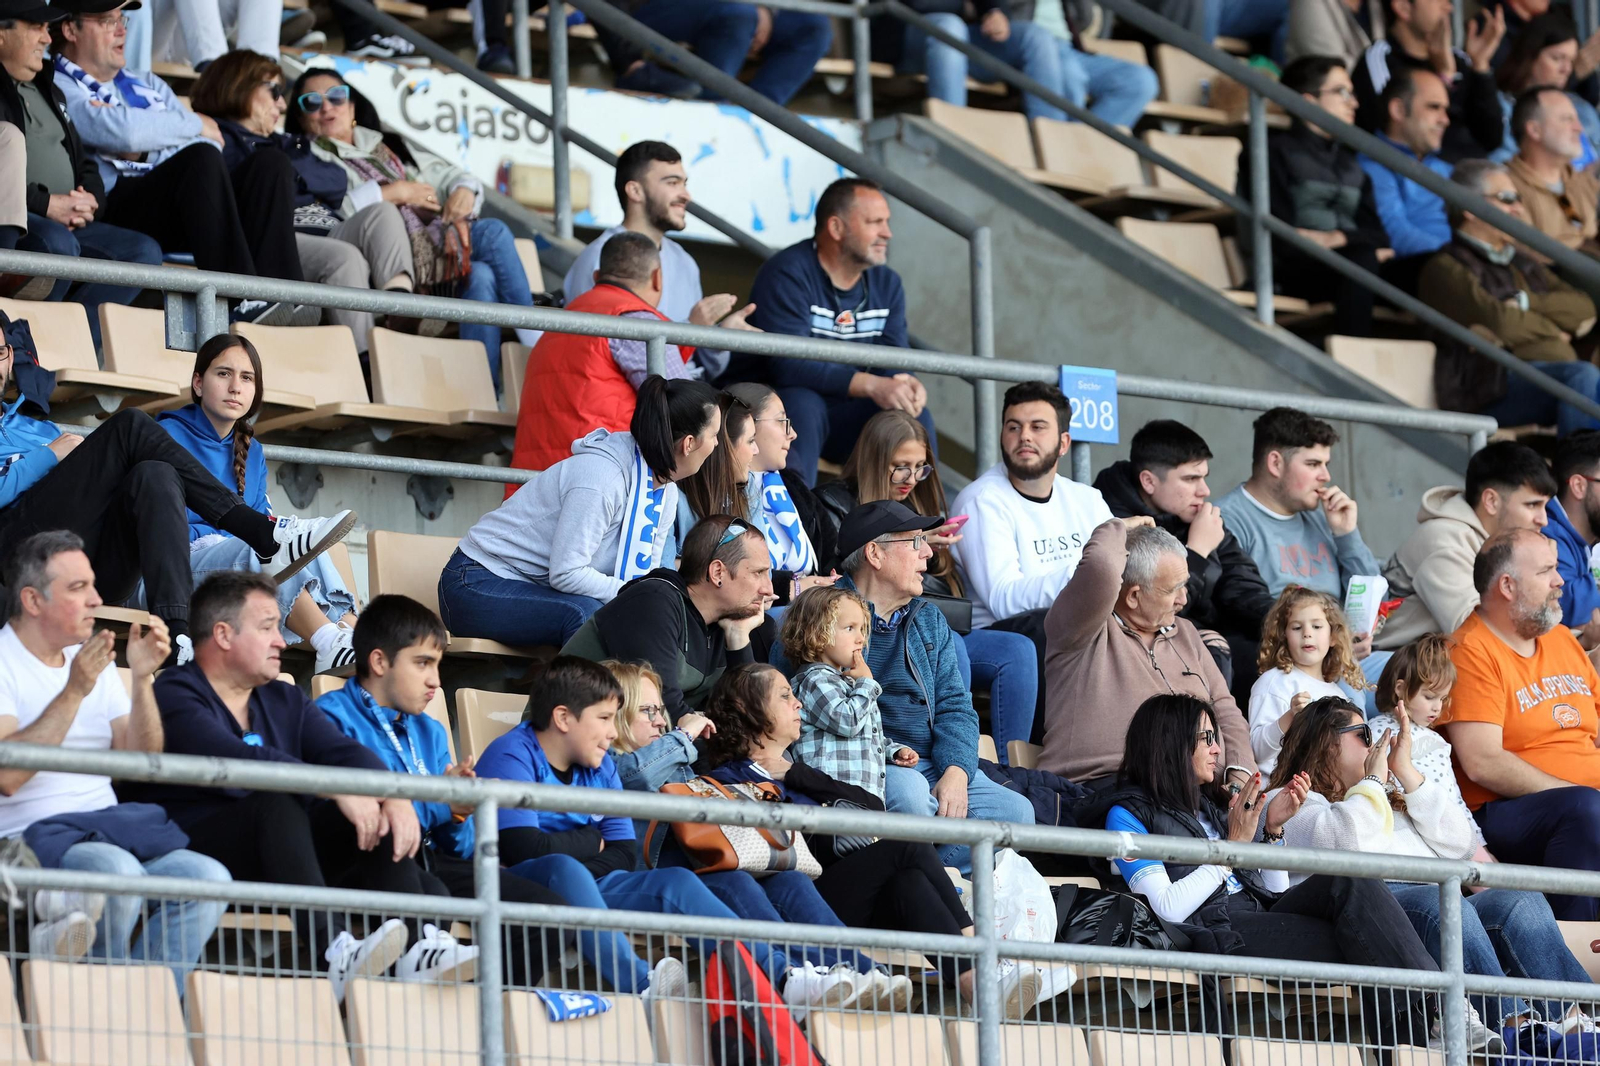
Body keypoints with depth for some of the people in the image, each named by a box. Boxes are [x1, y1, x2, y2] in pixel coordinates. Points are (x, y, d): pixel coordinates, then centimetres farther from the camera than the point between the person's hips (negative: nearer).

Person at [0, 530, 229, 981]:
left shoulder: (95, 660, 19)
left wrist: (142, 679, -3)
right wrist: (74, 692, -19)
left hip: (109, 834, 6)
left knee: (207, 878, -21)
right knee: (119, 873, -36)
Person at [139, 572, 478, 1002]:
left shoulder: (285, 701, 23)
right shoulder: (174, 696, -2)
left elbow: (343, 752, 6)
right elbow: (234, 761, -20)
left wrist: (396, 797, -16)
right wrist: (335, 788, -27)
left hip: (282, 860, 7)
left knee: (379, 818, -11)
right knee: (276, 804, -33)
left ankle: (419, 951, -32)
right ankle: (332, 954, -52)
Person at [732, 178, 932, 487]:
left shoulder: (887, 284, 9)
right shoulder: (787, 274, -16)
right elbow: (788, 364, -27)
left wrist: (906, 384, -25)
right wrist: (871, 385, -35)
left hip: (838, 415, 6)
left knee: (913, 414, -15)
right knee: (802, 404, -37)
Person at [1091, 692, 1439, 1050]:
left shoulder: (1206, 809, 27)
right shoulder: (1128, 813, 5)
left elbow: (1275, 892, 22)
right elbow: (1168, 909, -10)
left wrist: (1272, 829, 7)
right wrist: (1233, 845, -9)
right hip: (1214, 933, -7)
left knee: (1348, 882, -24)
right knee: (1357, 941, -27)